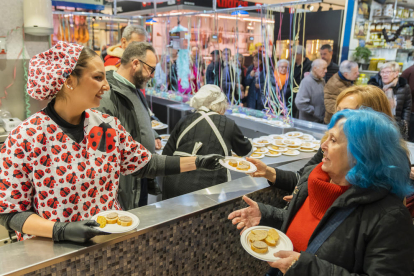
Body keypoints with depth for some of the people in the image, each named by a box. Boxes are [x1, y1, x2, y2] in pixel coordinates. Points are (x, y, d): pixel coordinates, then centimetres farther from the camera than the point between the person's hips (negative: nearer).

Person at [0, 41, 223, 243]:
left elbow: (145, 164, 11)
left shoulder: (108, 126, 1)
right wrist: (61, 230, -22)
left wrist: (197, 163, 8)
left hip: (110, 240, 2)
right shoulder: (26, 137, -13)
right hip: (53, 249, -2)